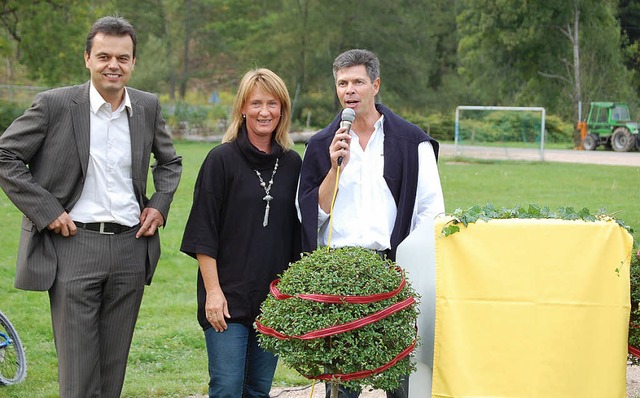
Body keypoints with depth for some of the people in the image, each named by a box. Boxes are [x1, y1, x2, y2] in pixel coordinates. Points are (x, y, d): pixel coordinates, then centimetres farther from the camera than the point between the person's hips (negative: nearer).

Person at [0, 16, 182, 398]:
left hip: (131, 248, 4)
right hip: (74, 247, -4)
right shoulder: (55, 104, -5)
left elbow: (170, 161, 24)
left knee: (114, 366, 10)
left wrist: (160, 205, 8)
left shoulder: (148, 106, 8)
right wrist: (46, 211, -9)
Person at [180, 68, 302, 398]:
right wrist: (212, 291, -13)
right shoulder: (222, 159, -4)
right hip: (229, 295, -4)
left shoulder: (292, 163, 9)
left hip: (275, 297, 4)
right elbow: (204, 233, -7)